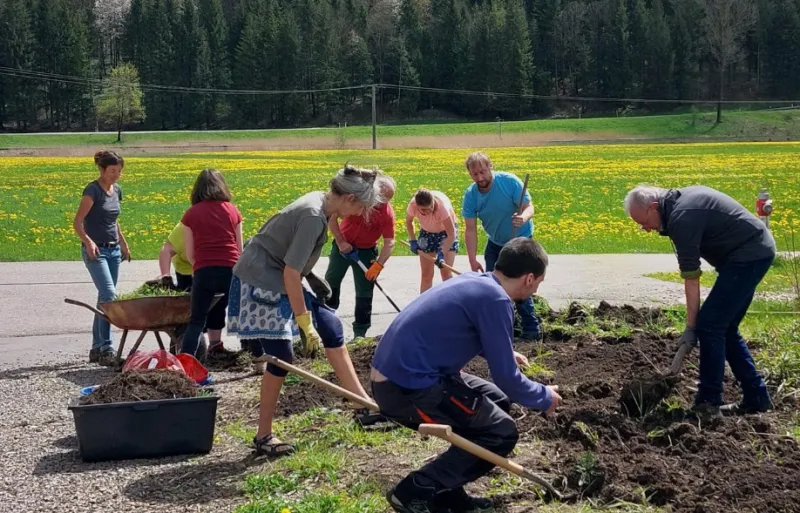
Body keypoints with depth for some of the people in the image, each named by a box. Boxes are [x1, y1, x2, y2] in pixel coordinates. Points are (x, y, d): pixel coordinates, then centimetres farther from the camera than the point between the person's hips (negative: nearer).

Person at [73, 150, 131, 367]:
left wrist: (123, 243, 24)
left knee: (105, 299, 9)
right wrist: (88, 242, -30)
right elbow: (77, 223, -16)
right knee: (109, 296, -18)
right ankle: (106, 349, -16)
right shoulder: (93, 190, -12)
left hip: (113, 250, 8)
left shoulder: (117, 190, 11)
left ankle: (96, 349, 16)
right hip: (95, 250, -8)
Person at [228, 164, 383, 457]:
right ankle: (264, 437, 6)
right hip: (261, 282, -10)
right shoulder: (313, 216, -26)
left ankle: (364, 402, 11)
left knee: (330, 328, 7)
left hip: (280, 280, 10)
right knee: (280, 357, -6)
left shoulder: (320, 202, 2)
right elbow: (290, 274, -26)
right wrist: (305, 324, -21)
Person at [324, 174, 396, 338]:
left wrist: (378, 265, -30)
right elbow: (332, 216, -16)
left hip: (366, 251, -1)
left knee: (364, 293, 0)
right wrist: (340, 242, -17)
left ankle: (360, 332, 12)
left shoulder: (387, 213, -22)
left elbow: (389, 243, -19)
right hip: (342, 245, 1)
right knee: (330, 282, 15)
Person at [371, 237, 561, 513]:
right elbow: (506, 377, -10)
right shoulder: (495, 299, -15)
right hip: (406, 387, -10)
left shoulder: (474, 281, 12)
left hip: (394, 374, 10)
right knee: (502, 433, -1)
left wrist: (502, 352, 42)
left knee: (498, 401, 20)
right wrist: (545, 397, 7)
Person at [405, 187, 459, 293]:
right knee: (426, 274, 4)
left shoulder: (442, 205, -39)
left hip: (446, 230, -3)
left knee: (446, 272, -11)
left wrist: (442, 253, -45)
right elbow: (409, 221, -3)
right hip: (427, 232, 3)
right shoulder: (413, 205, -29)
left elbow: (451, 234, -36)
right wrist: (412, 240, -10)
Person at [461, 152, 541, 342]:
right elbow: (470, 230, -13)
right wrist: (473, 260, -18)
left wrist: (523, 217, -46)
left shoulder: (510, 182, -25)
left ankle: (532, 330, -3)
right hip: (495, 243, 5)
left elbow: (529, 207, -22)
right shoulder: (470, 195, -15)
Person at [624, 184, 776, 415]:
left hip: (748, 255, -10)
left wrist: (690, 327, -14)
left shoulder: (681, 218, -19)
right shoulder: (682, 197, 10)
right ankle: (756, 398, 17)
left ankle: (708, 402, -5)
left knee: (709, 324, -10)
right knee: (725, 328, 13)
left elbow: (691, 277, -18)